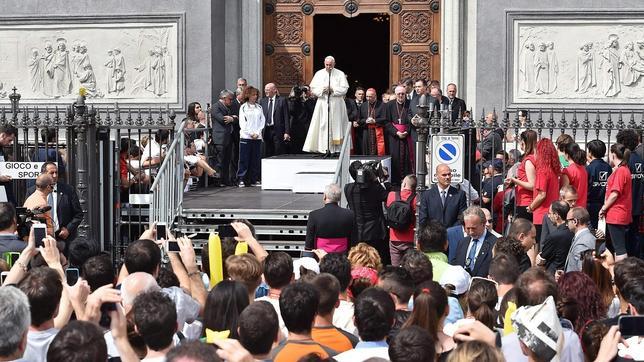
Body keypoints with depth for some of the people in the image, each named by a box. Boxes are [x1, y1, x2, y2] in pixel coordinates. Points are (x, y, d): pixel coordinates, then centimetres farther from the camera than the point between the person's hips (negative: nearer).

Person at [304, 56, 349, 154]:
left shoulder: (340, 74, 4)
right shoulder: (319, 74, 9)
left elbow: (344, 89, -3)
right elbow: (313, 88, 5)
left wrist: (333, 90, -15)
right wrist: (322, 90, -13)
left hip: (336, 105, -1)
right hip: (323, 103, 1)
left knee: (336, 126, -2)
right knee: (323, 126, -4)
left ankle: (337, 148, -2)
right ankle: (324, 148, -5)